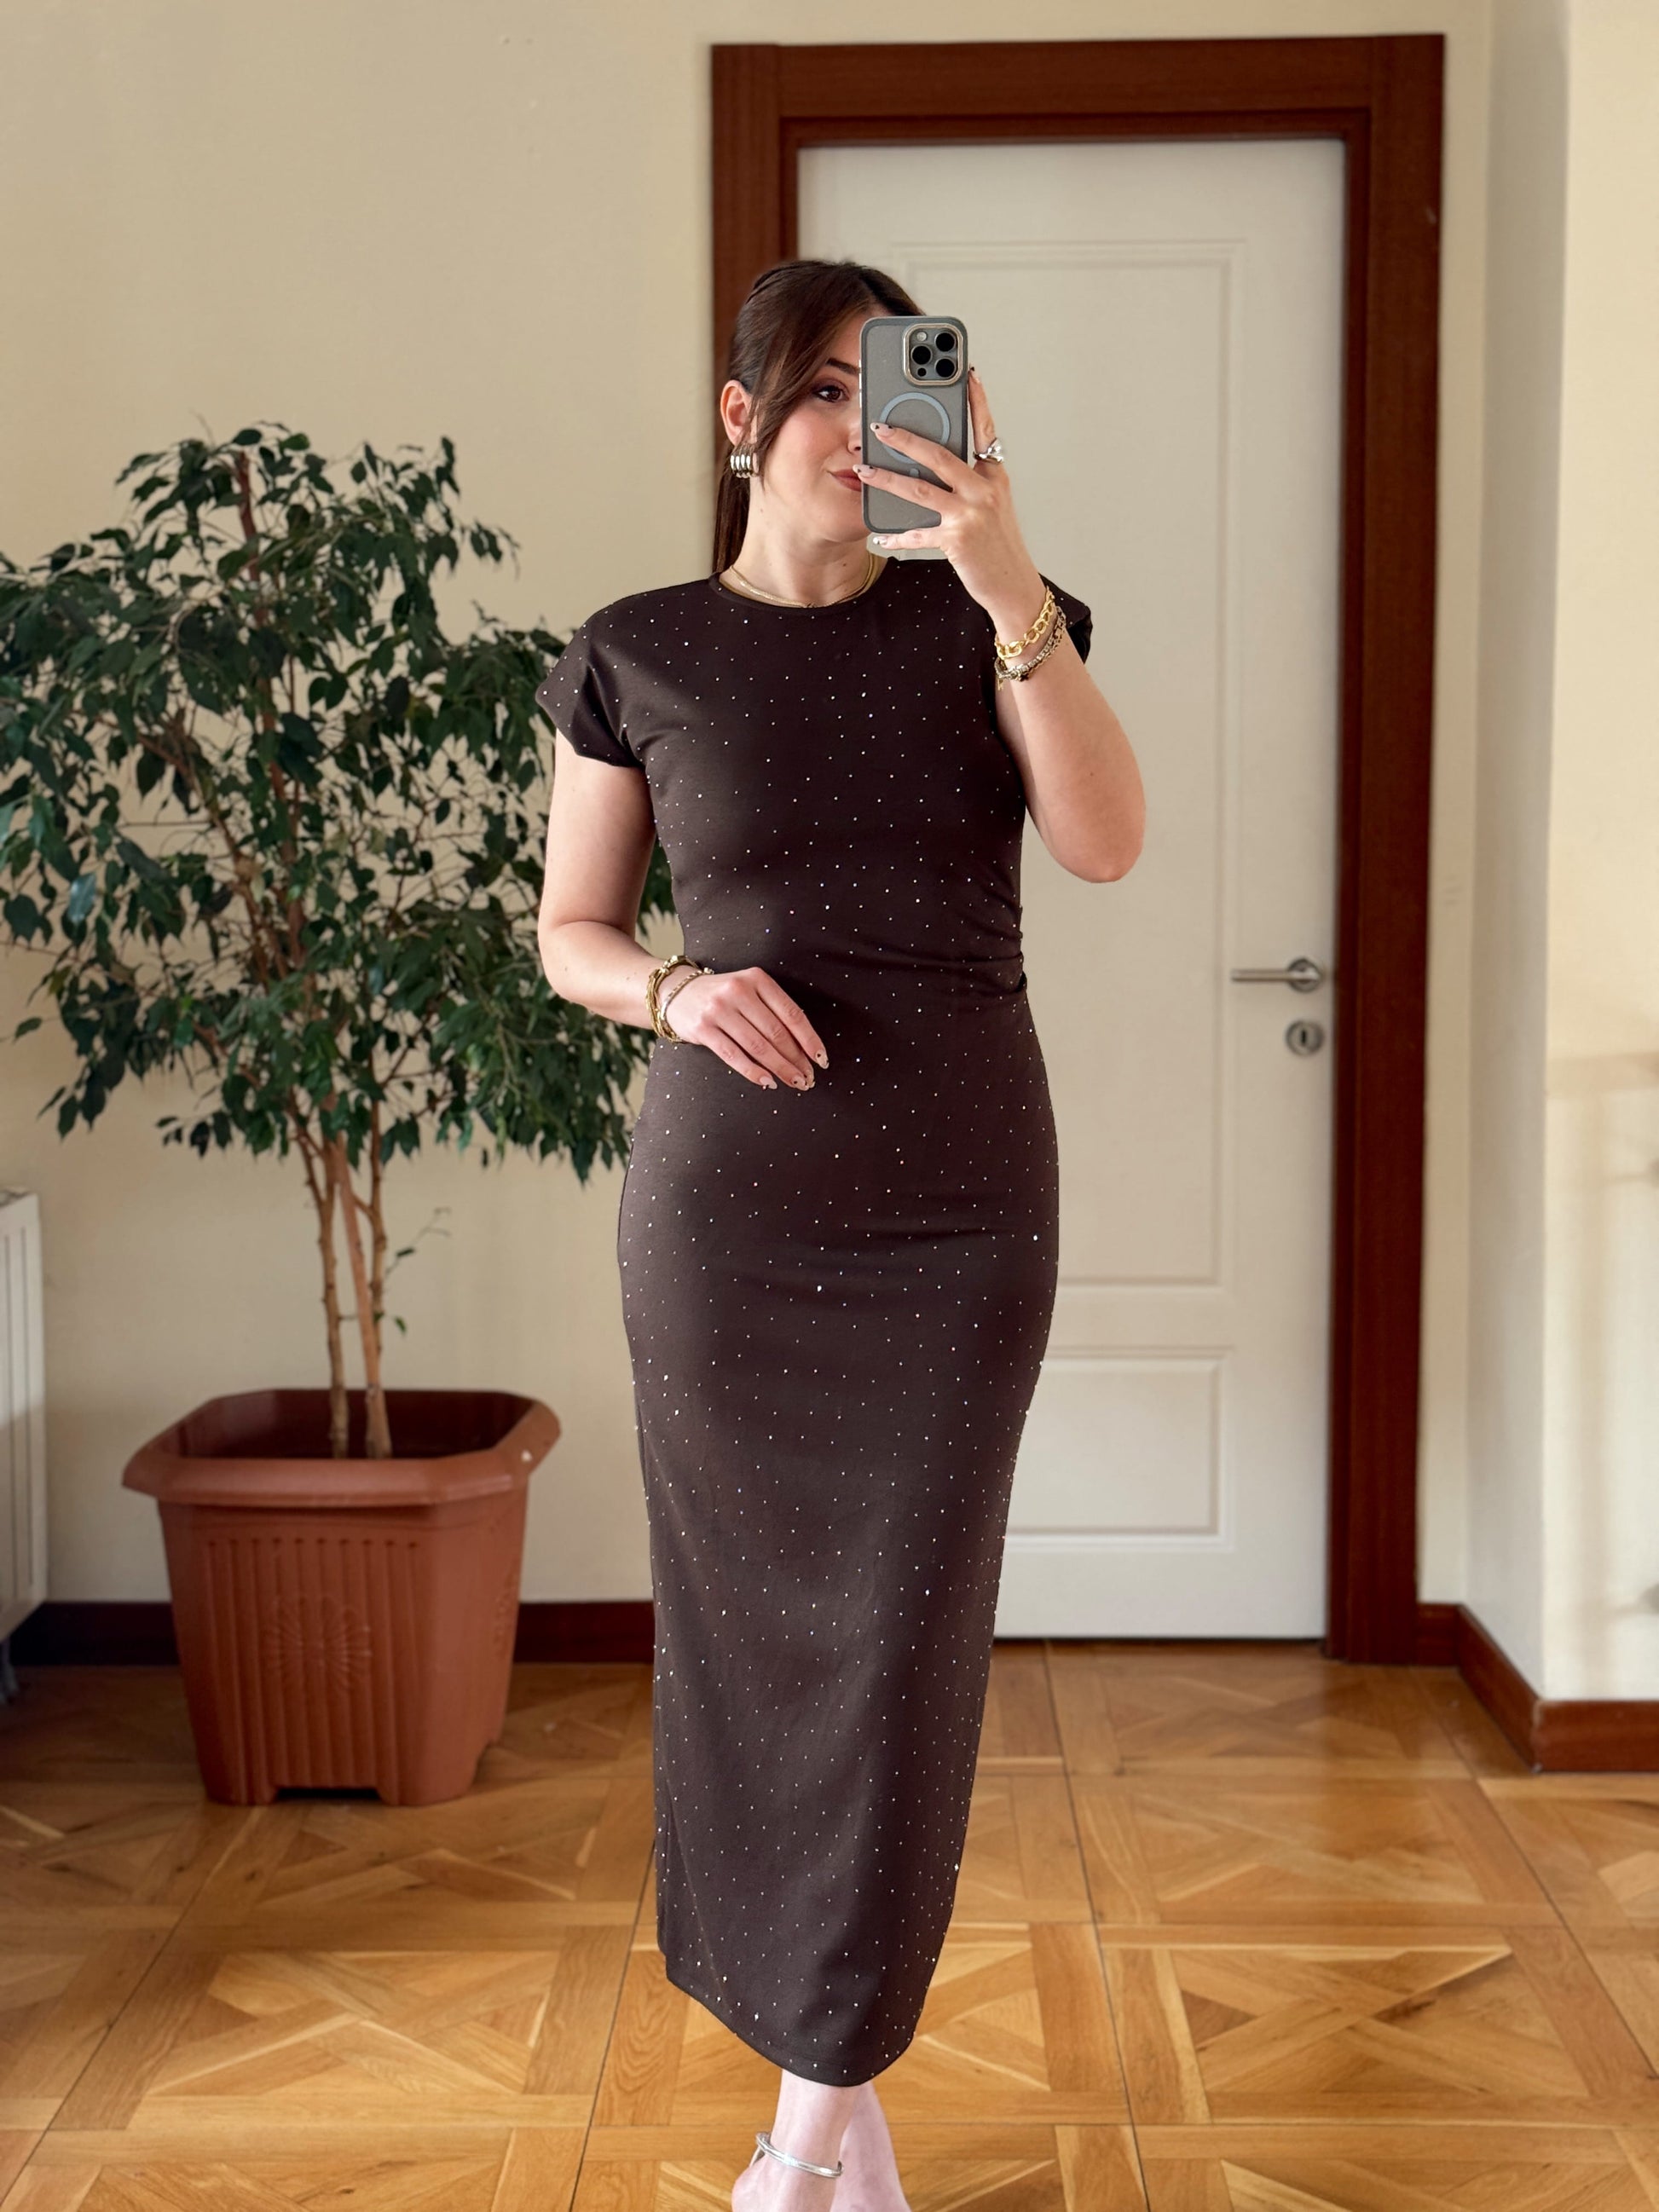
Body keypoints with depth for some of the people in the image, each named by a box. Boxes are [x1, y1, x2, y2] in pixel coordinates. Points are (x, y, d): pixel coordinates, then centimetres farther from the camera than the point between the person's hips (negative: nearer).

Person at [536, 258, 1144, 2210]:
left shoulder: (983, 621, 4)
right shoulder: (636, 659, 3)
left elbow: (1105, 842, -12)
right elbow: (570, 932, 9)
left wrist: (1013, 590, -22)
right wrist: (680, 992, -12)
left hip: (959, 1198, 0)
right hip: (723, 1201, 0)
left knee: (904, 1632, -1)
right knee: (752, 1624, 6)